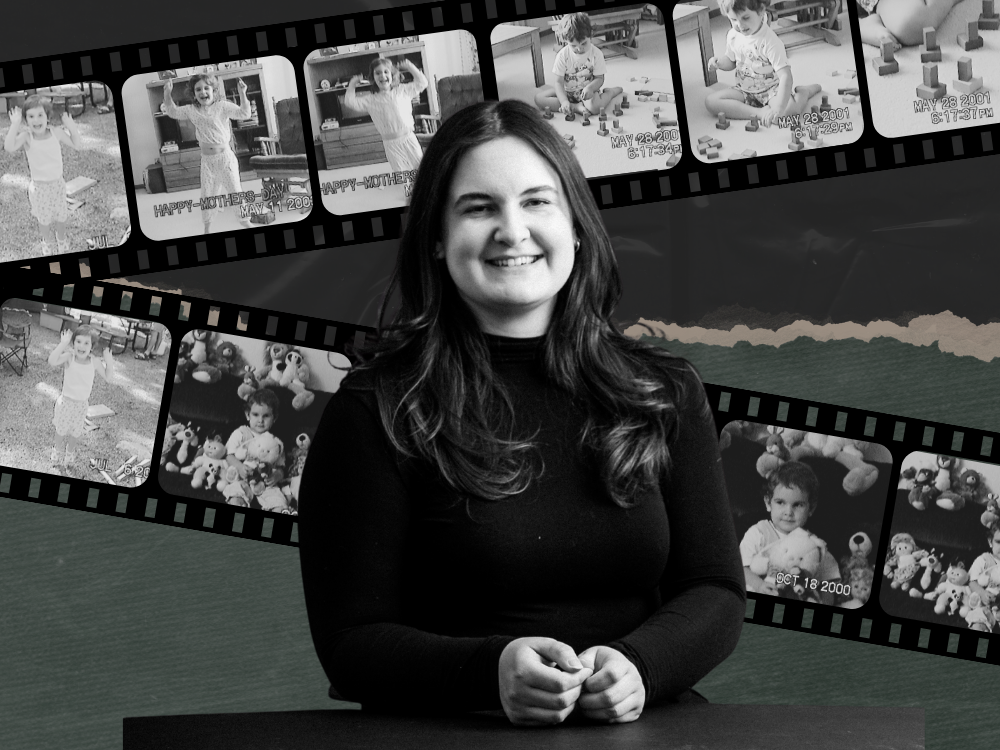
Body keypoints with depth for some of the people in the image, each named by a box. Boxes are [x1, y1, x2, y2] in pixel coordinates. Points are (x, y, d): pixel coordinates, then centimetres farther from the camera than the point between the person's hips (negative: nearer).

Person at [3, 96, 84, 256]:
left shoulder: (56, 132, -15)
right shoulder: (26, 136, -21)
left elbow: (77, 146, -8)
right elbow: (9, 147, -37)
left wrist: (71, 127, -23)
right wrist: (15, 125, -41)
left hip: (57, 183, 2)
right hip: (39, 186, -1)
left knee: (61, 214, 19)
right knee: (43, 217, 18)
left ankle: (61, 239, 46)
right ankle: (47, 242, 43)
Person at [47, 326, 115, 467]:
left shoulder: (94, 362, -15)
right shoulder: (69, 357, -22)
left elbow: (108, 378, -10)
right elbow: (52, 361, -40)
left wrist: (108, 360, -19)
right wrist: (63, 343, -40)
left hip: (82, 404, 2)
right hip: (66, 401, -2)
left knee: (75, 433, 20)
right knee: (61, 430, 19)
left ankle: (70, 452, 48)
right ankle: (58, 450, 47)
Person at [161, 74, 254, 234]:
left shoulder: (222, 106, -8)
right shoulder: (191, 110, 4)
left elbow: (244, 113, -15)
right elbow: (173, 112, 12)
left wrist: (242, 94, -28)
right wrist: (167, 93, -1)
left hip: (225, 157, -3)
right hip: (207, 160, 3)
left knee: (235, 190, 4)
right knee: (207, 194, 8)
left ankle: (245, 221, 19)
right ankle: (207, 227, 21)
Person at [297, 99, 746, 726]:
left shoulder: (664, 393, 11)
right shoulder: (375, 413, -1)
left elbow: (715, 592, 8)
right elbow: (352, 643, -4)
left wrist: (637, 663, -14)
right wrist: (492, 670, -22)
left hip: (640, 724, 4)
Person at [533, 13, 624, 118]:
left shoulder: (596, 54, -12)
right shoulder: (562, 55, -11)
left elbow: (599, 79, -6)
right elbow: (559, 82, -11)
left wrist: (590, 88, -29)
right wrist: (564, 101, -28)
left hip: (587, 92, -2)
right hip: (567, 92, 2)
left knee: (594, 107, -37)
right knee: (539, 98, -21)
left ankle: (610, 92, -2)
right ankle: (577, 107, -26)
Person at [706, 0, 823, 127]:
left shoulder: (770, 41, -27)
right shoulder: (733, 36, -7)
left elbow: (785, 76, -32)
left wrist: (778, 108, -45)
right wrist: (718, 63, -10)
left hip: (771, 88, -5)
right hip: (744, 90, 5)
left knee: (789, 108, -36)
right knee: (711, 101, -19)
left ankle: (803, 92, 2)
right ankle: (759, 113, -22)